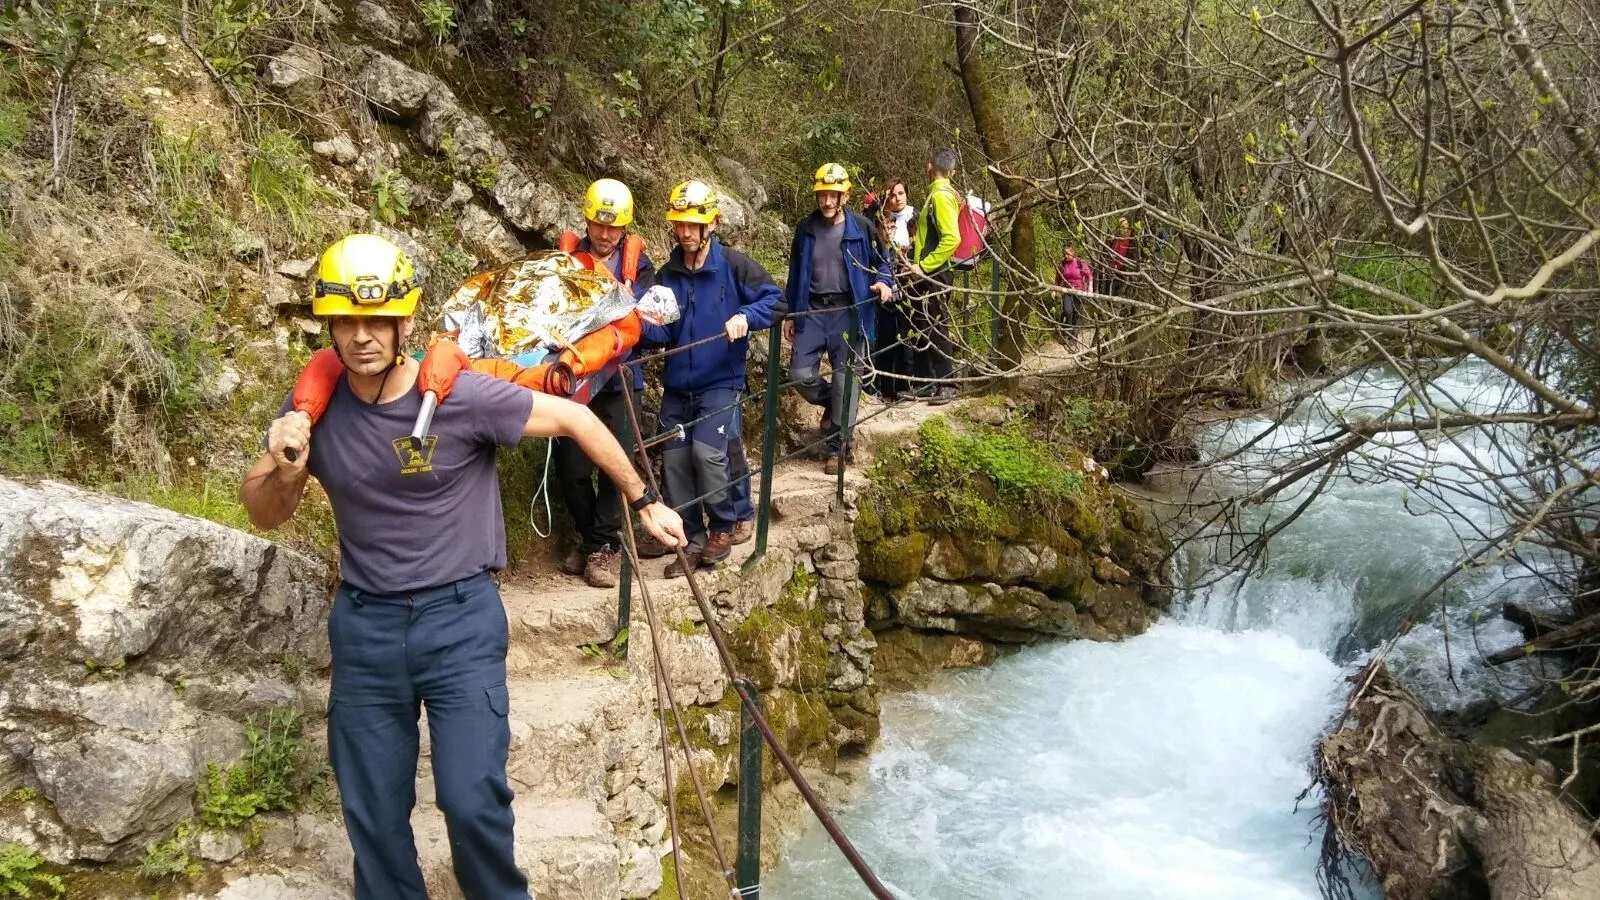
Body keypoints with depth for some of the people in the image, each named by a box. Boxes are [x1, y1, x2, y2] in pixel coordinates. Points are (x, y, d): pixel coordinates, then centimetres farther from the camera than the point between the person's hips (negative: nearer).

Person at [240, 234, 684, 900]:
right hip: (365, 624, 3)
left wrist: (642, 502, 2)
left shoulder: (462, 396, -17)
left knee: (473, 800, -8)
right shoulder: (313, 410, -6)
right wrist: (283, 470, -18)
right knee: (371, 813, 12)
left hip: (460, 617, -3)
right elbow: (264, 516, 5)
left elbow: (576, 420, -4)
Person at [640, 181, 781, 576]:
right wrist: (643, 325, -19)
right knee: (674, 461, 1)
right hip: (677, 385, 5)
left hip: (721, 382, -5)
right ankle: (693, 540, 14)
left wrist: (745, 316, -24)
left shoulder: (733, 264, -7)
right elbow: (664, 332, 3)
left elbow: (774, 298, -7)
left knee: (707, 451, -21)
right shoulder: (667, 275, 6)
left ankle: (722, 529, 1)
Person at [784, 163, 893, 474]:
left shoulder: (861, 229, -4)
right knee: (800, 373, -5)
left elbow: (880, 262, 8)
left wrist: (882, 281, -14)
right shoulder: (805, 229, 4)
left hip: (847, 311, -2)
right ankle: (832, 404, 28)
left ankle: (838, 446, 8)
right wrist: (790, 314, 11)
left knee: (845, 378, -1)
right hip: (812, 310, 3)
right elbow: (795, 274, 11)